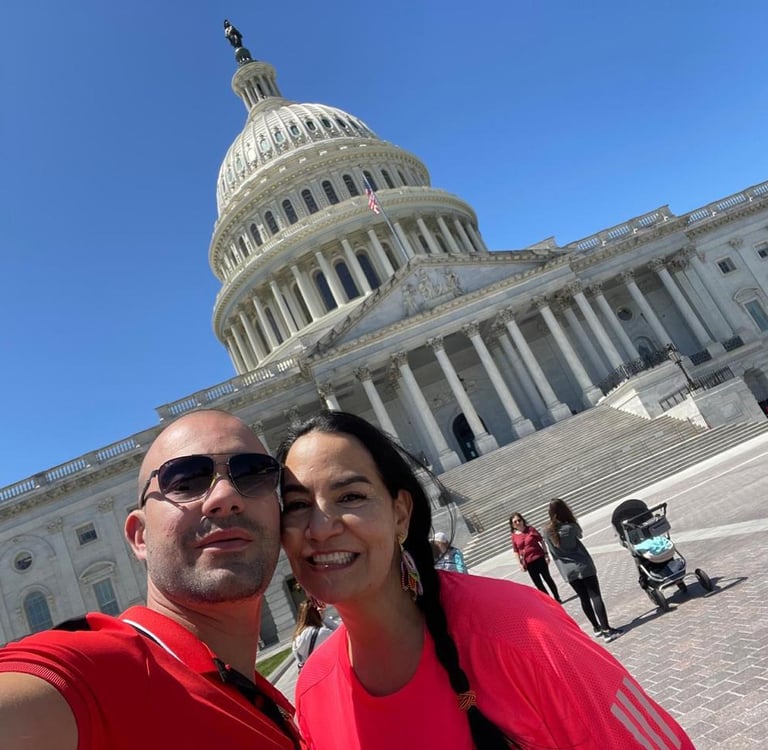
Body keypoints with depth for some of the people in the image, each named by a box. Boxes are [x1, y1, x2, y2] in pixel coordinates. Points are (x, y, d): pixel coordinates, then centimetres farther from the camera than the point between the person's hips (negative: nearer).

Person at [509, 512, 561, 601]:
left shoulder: (530, 529, -6)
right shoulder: (514, 536, -4)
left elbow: (541, 541, -1)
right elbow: (516, 551, 3)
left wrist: (546, 554, -5)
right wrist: (520, 563, -1)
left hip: (539, 558, -1)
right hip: (529, 563, 1)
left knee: (547, 578, 8)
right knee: (538, 583, 8)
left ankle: (557, 599, 22)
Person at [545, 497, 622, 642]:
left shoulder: (548, 532, -4)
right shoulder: (570, 527, -15)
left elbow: (554, 553, 5)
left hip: (568, 572, 4)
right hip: (583, 566, -4)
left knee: (584, 599, 15)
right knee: (595, 597, -1)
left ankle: (597, 627, 25)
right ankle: (606, 630, -5)